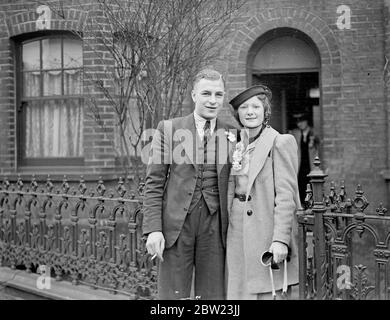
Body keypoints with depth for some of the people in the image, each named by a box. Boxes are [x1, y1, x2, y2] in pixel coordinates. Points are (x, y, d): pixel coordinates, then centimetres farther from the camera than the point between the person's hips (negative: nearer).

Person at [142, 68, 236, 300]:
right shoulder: (169, 129, 3)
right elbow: (154, 183, 1)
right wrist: (153, 229, -7)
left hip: (215, 227, 2)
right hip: (176, 223, -1)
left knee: (213, 294, 6)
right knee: (173, 294, 2)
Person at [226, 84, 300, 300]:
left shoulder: (281, 142, -6)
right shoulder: (238, 146, 14)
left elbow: (286, 195, -12)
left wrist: (280, 239, -18)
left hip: (267, 232, -6)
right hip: (238, 233, 6)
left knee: (268, 293, -4)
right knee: (240, 292, 7)